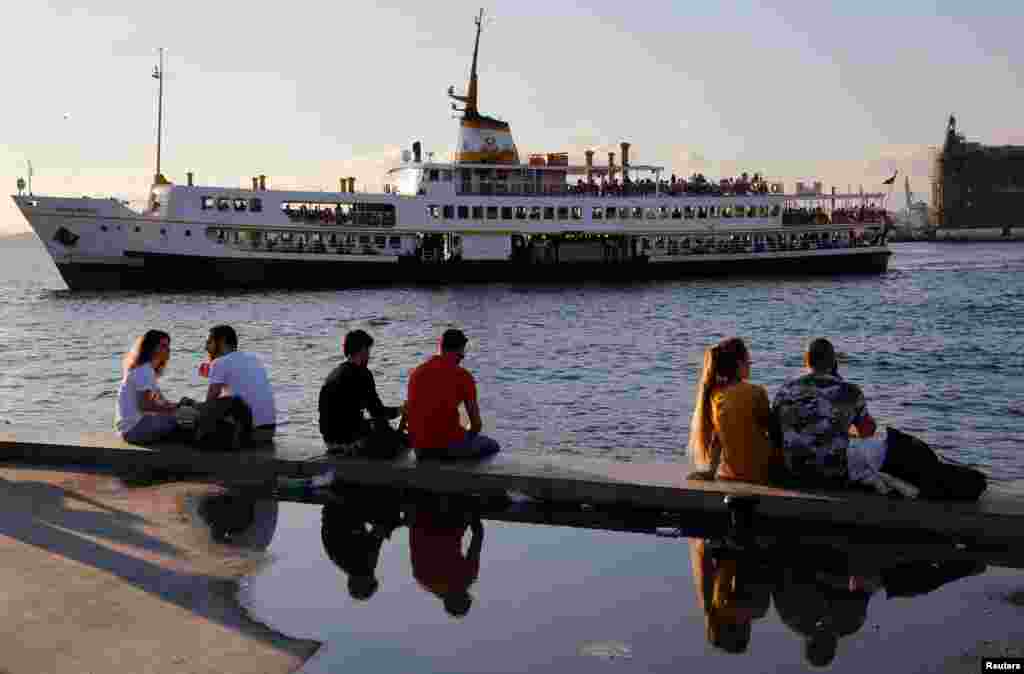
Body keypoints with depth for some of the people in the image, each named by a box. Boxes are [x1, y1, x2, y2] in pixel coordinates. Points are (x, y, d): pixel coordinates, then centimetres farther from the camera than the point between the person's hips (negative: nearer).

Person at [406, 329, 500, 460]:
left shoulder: (417, 372, 9)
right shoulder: (463, 376, -5)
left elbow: (408, 411, 19)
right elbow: (477, 424, -2)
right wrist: (468, 438, 19)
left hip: (420, 448, 5)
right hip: (450, 444, -5)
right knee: (492, 446, 20)